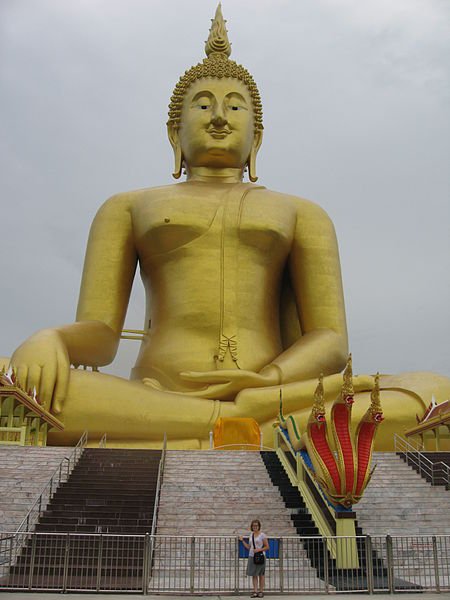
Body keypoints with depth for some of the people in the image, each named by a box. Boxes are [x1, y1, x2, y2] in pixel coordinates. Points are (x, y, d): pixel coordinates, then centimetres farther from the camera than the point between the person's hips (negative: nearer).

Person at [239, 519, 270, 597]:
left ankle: (261, 591, 11)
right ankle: (255, 591, 5)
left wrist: (259, 549, -18)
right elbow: (248, 547, 13)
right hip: (252, 556, 5)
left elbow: (267, 547, -5)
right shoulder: (251, 535, 10)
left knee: (261, 574, 4)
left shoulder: (262, 535, -5)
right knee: (254, 574, 3)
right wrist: (242, 540, 5)